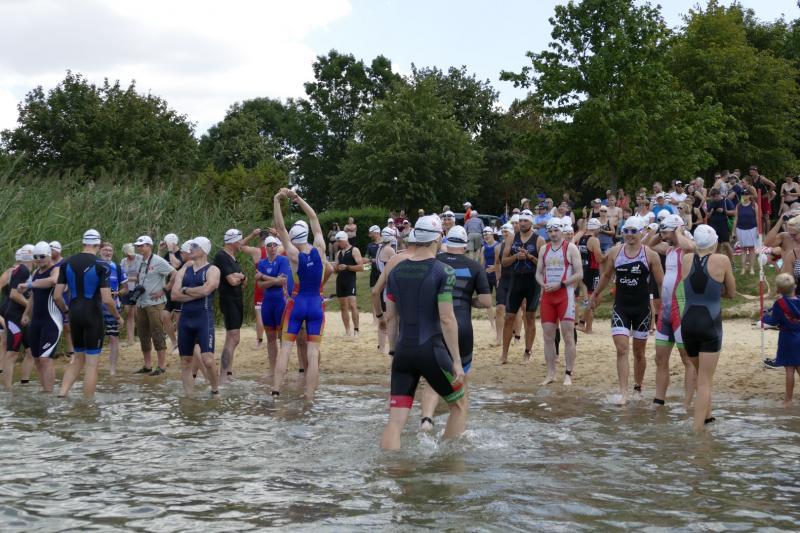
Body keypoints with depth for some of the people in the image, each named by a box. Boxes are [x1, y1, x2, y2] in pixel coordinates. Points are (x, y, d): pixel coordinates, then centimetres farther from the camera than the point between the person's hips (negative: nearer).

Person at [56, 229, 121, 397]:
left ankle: (62, 394, 5)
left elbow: (57, 296, 2)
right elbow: (107, 300, -15)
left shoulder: (67, 263, 3)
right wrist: (118, 317, 2)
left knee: (78, 358, 21)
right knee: (92, 363, 2)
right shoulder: (100, 266, -11)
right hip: (93, 316, -5)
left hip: (75, 315, 5)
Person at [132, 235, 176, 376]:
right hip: (141, 304, 8)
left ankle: (162, 366, 0)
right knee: (143, 335, 11)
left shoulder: (158, 261, -10)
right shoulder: (141, 262, 13)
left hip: (154, 304, -8)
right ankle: (147, 366, 20)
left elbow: (175, 275, -13)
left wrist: (164, 290, -13)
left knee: (157, 334, -5)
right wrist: (137, 290, 7)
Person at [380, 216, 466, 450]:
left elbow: (390, 317, 11)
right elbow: (447, 319, -14)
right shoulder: (442, 271, -9)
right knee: (459, 405, 18)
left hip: (403, 351, 5)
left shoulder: (397, 270, 7)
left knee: (395, 420, 1)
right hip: (431, 350, -4)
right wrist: (456, 361, -10)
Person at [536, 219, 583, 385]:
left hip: (565, 295, -5)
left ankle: (568, 374, -2)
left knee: (568, 336, -6)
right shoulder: (544, 249, 13)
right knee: (548, 336, 5)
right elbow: (539, 273, 15)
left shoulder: (571, 248, -3)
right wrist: (543, 284, -6)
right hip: (547, 295, 5)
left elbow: (579, 274, -7)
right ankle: (551, 374, 11)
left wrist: (560, 284, -16)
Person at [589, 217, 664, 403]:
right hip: (620, 308, 1)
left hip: (642, 309, -1)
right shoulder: (615, 252, 0)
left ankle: (638, 388, 29)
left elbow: (661, 282, -4)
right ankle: (623, 392, -14)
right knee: (621, 349, -11)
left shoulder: (650, 255, -7)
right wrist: (595, 295, 23)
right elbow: (606, 275, 16)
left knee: (639, 351, 11)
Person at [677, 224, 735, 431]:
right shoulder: (722, 261, -4)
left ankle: (706, 416, 39)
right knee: (704, 382, -3)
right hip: (710, 323, -4)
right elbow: (731, 293, 9)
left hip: (688, 322, 4)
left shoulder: (686, 259, 4)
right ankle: (697, 429, -11)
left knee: (702, 374, 25)